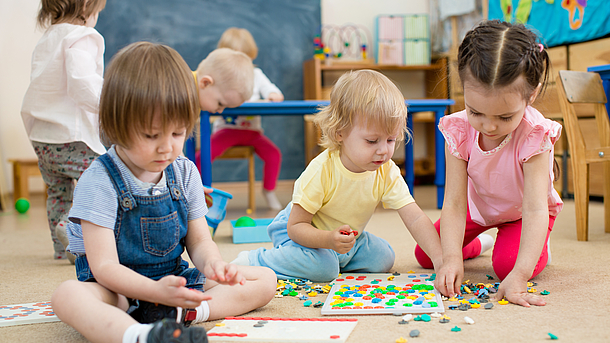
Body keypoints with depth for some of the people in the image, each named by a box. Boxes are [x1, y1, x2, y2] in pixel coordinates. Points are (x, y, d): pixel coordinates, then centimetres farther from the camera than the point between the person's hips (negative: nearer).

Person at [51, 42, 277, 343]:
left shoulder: (185, 173, 2)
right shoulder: (99, 181, -14)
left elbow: (199, 241, 6)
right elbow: (104, 266, -19)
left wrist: (212, 263, -21)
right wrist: (156, 290, -37)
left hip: (176, 281, 5)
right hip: (120, 290, -5)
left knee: (265, 279, -7)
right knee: (67, 295, -37)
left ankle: (183, 313, -31)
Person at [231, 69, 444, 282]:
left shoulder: (388, 173, -20)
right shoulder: (321, 171, -33)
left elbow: (416, 219, -24)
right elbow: (295, 226, -28)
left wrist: (439, 258, -40)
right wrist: (328, 240, -47)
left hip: (346, 238, 6)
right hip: (306, 234, -6)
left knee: (383, 259, -6)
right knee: (323, 267, -30)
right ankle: (254, 261, -12)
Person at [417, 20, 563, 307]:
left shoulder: (534, 135, -39)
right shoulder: (460, 130, -30)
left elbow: (535, 209, -44)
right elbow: (454, 203, -31)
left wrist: (520, 275, -56)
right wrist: (452, 257, -47)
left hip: (520, 212, -3)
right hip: (478, 208, 3)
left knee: (507, 264, -28)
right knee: (426, 255, 3)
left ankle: (538, 249, 8)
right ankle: (472, 246, 35)